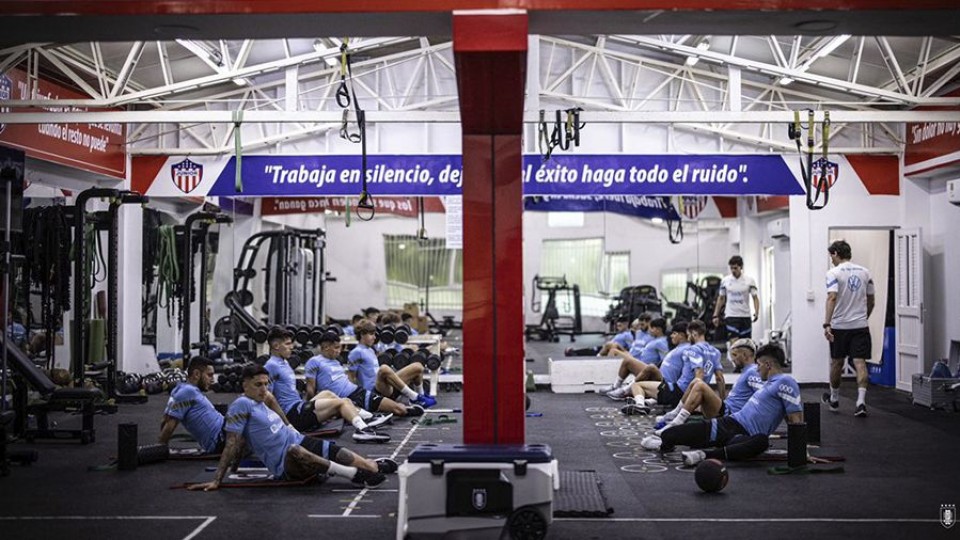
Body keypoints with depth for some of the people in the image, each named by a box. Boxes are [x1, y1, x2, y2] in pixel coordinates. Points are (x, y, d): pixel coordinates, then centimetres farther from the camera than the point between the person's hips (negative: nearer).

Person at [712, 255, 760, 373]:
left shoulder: (749, 280, -1)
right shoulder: (725, 280, 3)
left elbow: (755, 298, 2)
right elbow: (721, 298, 11)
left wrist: (756, 312, -14)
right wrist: (716, 315, 7)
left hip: (745, 316, 1)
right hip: (731, 316, 0)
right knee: (733, 341, -15)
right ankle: (736, 365, -13)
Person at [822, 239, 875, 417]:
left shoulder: (834, 273, -9)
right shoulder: (864, 272, 8)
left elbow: (832, 298, -21)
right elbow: (870, 301, 14)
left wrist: (827, 324, -25)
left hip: (839, 326, -3)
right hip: (860, 326, 3)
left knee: (837, 362, 13)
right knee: (860, 363, -4)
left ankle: (834, 399, 28)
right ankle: (861, 402, -18)